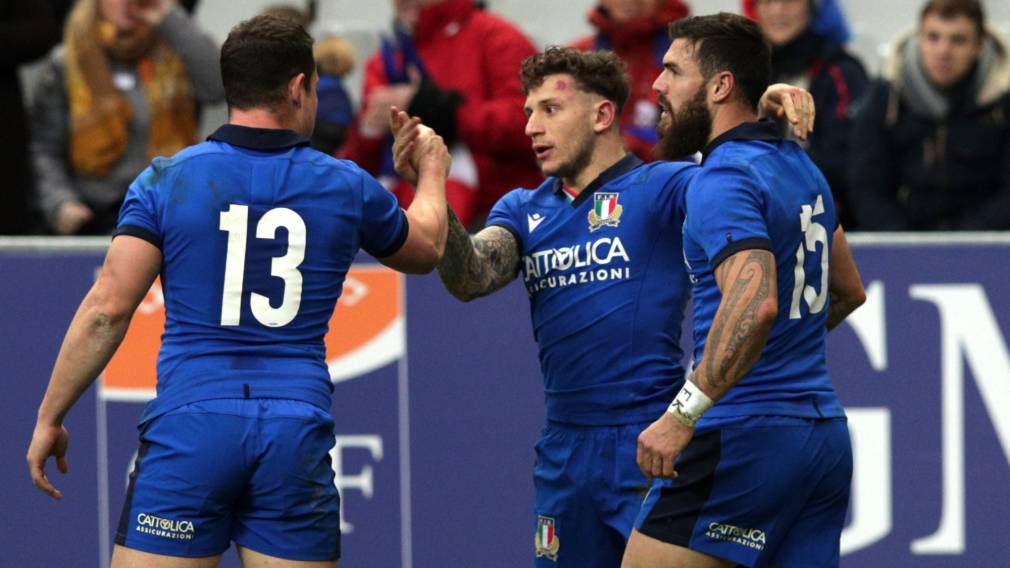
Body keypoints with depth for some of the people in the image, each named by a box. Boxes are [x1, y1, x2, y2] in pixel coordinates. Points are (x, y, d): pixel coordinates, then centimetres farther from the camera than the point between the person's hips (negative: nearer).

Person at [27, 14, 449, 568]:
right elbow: (426, 248, 29)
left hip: (189, 426, -2)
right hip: (297, 434, 2)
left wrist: (49, 417, 4)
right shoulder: (348, 188, 7)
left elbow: (107, 308, -4)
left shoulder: (167, 180, 1)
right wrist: (432, 171, 50)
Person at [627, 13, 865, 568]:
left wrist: (682, 415, -29)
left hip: (745, 437, -9)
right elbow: (848, 290, 29)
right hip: (826, 434, 9)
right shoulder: (801, 166, 16)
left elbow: (754, 303, -29)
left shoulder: (724, 179, -14)